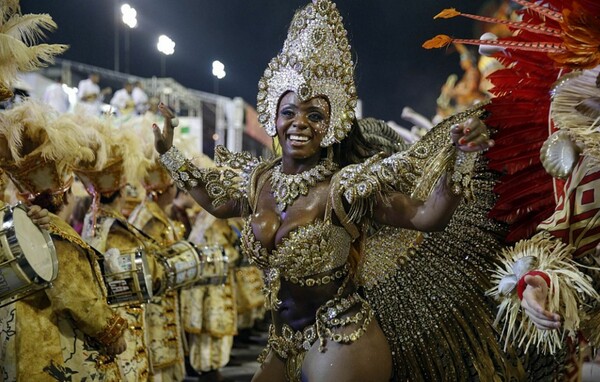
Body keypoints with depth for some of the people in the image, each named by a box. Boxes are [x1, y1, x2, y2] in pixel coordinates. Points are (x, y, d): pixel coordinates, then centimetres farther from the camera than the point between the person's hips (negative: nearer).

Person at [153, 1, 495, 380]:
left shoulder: (345, 187, -18)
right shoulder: (259, 179, 0)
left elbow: (427, 216, -25)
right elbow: (217, 202, 21)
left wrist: (458, 157, -41)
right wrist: (169, 152, 23)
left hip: (341, 344, -6)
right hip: (284, 341, 7)